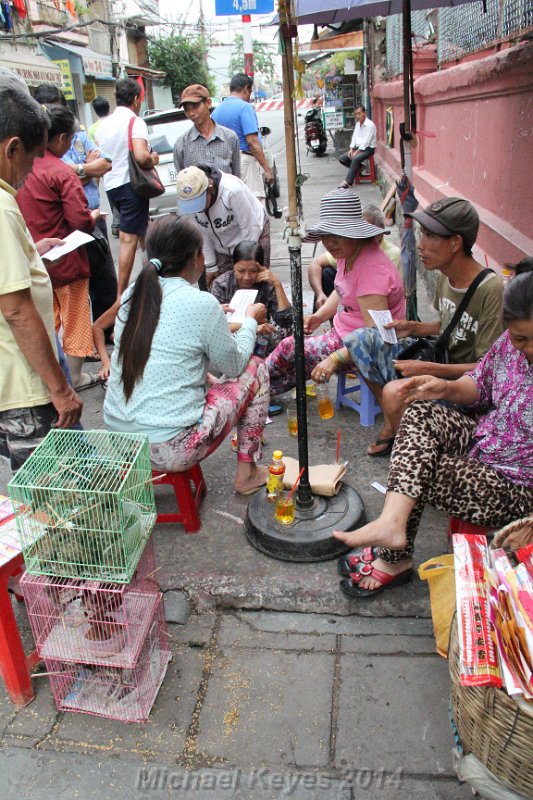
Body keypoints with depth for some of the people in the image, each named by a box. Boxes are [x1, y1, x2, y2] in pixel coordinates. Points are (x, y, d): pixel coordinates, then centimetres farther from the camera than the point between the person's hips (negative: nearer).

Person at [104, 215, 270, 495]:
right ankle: (247, 472, 19)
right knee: (255, 369, 11)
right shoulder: (202, 304, -16)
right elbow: (234, 365, -1)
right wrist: (250, 320, 15)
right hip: (170, 450, -7)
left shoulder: (131, 295, 3)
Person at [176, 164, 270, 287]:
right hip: (223, 248, 5)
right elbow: (203, 235, -6)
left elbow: (250, 228, -25)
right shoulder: (188, 198, -18)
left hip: (254, 237, -5)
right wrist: (210, 266, -2)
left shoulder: (233, 190, -34)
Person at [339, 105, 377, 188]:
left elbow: (366, 141, -21)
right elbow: (354, 137, 12)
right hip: (358, 147, 9)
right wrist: (351, 149, -5)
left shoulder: (370, 124, -15)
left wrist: (356, 152, -23)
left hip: (368, 149, -9)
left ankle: (347, 181, -34)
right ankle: (359, 168, 6)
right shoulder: (357, 124, 10)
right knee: (342, 159, -4)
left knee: (355, 159, -36)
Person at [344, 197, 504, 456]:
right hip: (440, 359, 9)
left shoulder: (491, 291, -23)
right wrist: (413, 327, 0)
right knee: (358, 339, -2)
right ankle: (391, 423, 3)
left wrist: (427, 369, -25)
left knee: (395, 394, -35)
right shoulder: (445, 277, 2)